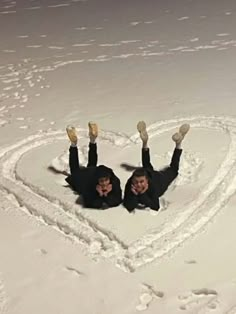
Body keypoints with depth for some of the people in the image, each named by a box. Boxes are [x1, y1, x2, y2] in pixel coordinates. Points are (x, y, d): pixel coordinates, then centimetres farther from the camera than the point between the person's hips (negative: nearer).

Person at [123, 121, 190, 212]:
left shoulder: (152, 186, -47)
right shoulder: (129, 185, -41)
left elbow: (156, 207, -46)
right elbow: (128, 207, -40)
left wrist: (143, 195, -55)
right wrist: (134, 195, -56)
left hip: (161, 179, -1)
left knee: (173, 169, 28)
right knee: (147, 166, 34)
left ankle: (178, 144, 39)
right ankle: (145, 142, 47)